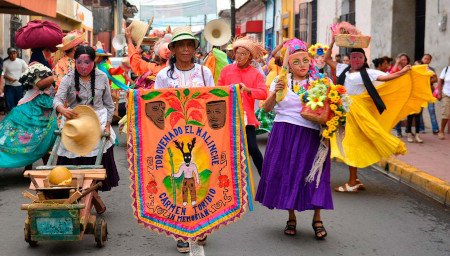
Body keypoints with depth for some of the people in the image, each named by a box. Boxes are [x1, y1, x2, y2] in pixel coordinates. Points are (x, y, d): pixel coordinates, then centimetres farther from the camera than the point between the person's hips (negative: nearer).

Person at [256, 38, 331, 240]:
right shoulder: (281, 81, 5)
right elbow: (267, 108, -1)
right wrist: (275, 92, -18)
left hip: (311, 134, -1)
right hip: (285, 134, 1)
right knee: (287, 173, 6)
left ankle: (317, 219, 13)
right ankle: (291, 218, 21)